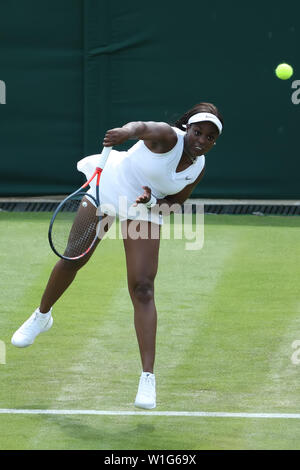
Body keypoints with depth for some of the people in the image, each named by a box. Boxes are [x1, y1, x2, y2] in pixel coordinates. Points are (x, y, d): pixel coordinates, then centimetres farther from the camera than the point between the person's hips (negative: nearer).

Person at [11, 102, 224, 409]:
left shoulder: (198, 168, -9)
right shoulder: (168, 137, -26)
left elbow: (176, 200, 3)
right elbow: (143, 126, -46)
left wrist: (154, 200, -19)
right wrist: (127, 132, -70)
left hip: (143, 209, 2)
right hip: (109, 186, -2)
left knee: (142, 289, -11)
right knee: (72, 261, 12)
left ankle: (147, 378, -15)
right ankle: (42, 316, 44)